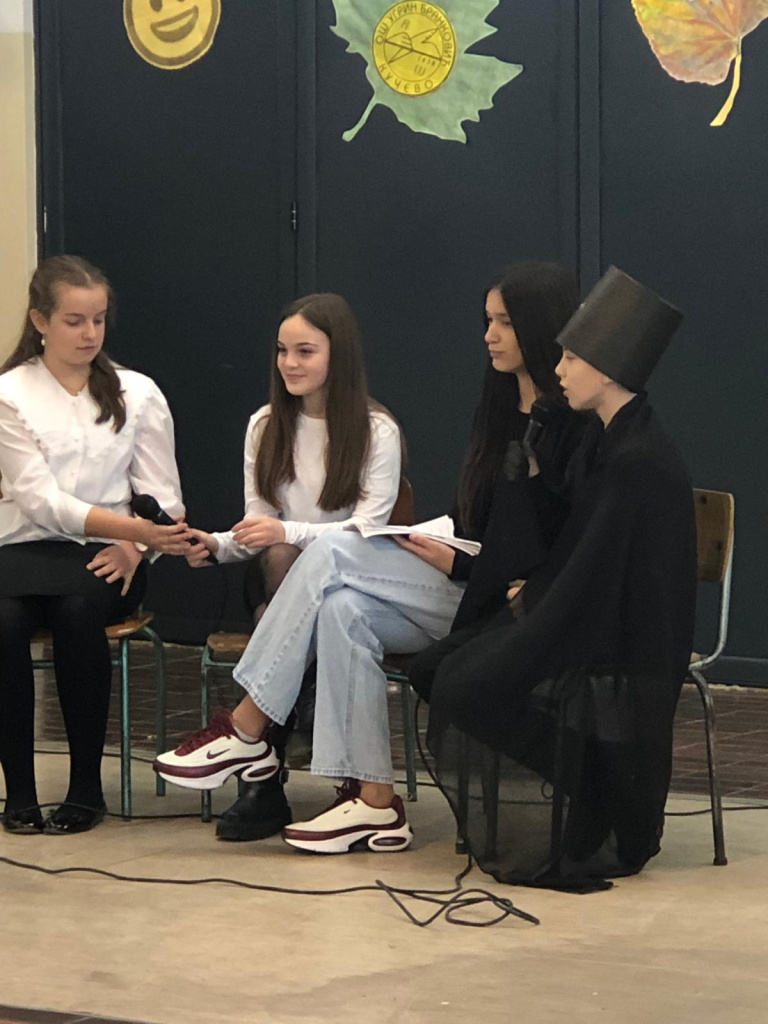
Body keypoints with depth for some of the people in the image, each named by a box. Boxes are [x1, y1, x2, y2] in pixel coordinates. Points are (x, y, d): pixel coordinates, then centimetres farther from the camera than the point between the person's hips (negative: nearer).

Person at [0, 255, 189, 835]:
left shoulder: (136, 393, 10)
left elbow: (162, 495, 9)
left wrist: (134, 546, -13)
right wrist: (133, 526, -21)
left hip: (108, 554, 1)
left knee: (77, 611, -34)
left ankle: (87, 787, -21)